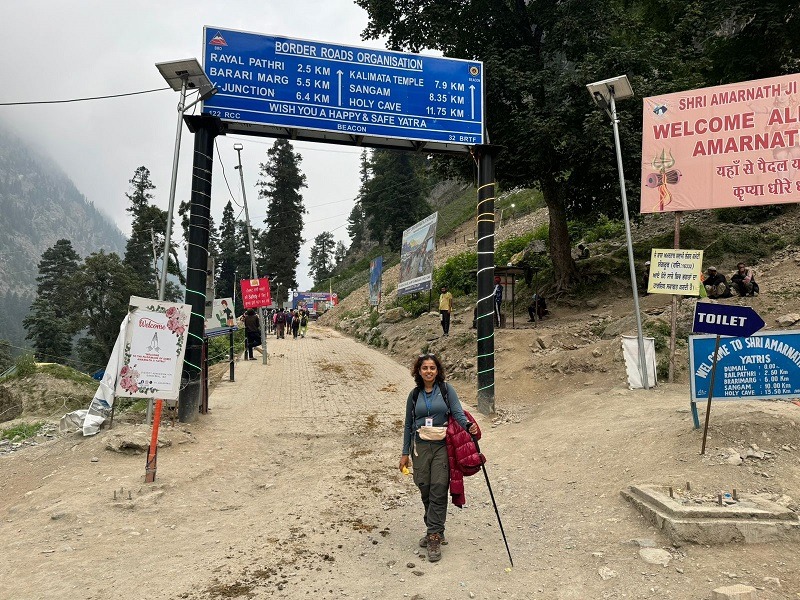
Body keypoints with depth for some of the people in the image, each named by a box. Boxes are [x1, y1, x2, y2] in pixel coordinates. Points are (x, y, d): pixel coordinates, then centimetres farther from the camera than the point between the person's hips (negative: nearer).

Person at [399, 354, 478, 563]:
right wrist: (405, 453, 13)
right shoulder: (414, 395, 8)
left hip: (442, 446, -3)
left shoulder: (446, 389, 0)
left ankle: (434, 537, 0)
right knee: (425, 489, 6)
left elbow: (457, 412, -8)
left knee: (438, 490, -7)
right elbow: (408, 425, 13)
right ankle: (433, 531, 24)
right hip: (421, 447, 3)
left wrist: (468, 426, -29)